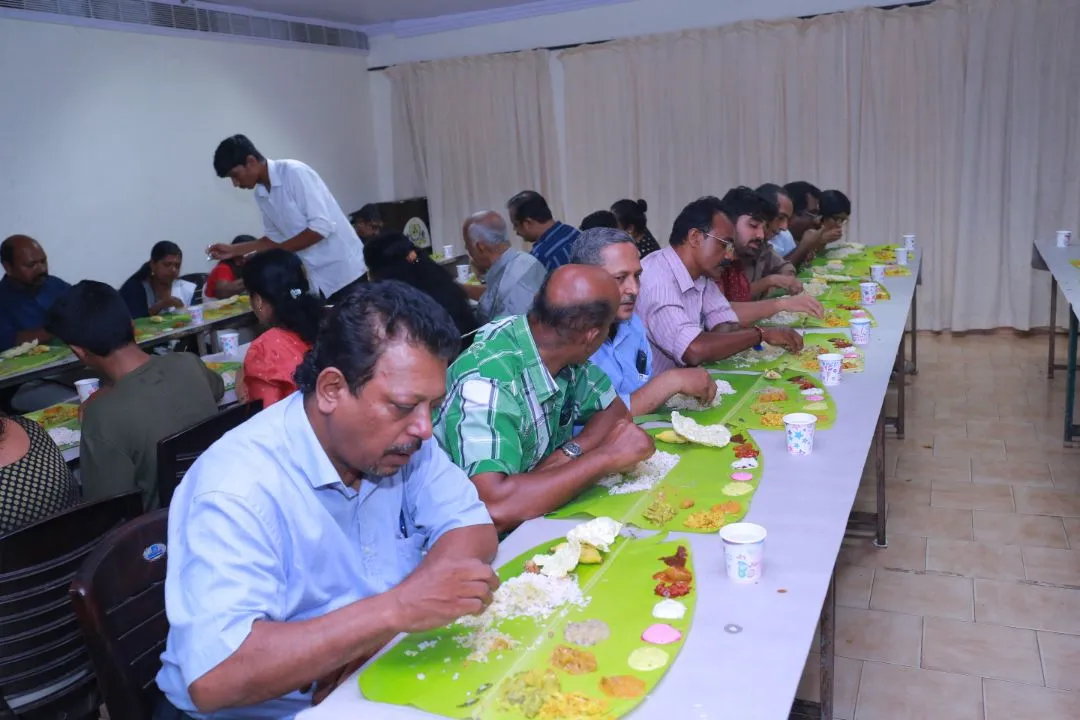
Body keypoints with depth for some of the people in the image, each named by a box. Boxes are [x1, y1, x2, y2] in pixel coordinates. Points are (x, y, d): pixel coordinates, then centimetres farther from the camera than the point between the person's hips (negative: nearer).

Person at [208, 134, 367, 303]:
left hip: (343, 269, -7)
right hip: (316, 278, 7)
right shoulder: (260, 195, 7)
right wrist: (234, 250, 10)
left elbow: (321, 227, -21)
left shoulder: (295, 173, -15)